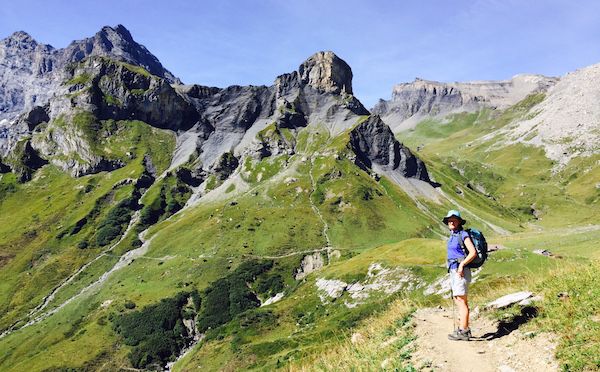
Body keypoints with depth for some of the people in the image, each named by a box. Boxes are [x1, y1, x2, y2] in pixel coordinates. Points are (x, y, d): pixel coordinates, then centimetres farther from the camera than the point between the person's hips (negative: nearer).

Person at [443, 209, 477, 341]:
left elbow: (473, 253, -16)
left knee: (461, 301, -8)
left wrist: (461, 265, -20)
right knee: (458, 300, 13)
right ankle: (465, 329, 21)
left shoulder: (463, 234, -9)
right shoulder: (452, 236, 15)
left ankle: (463, 332, -6)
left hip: (461, 271, -9)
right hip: (453, 270, 9)